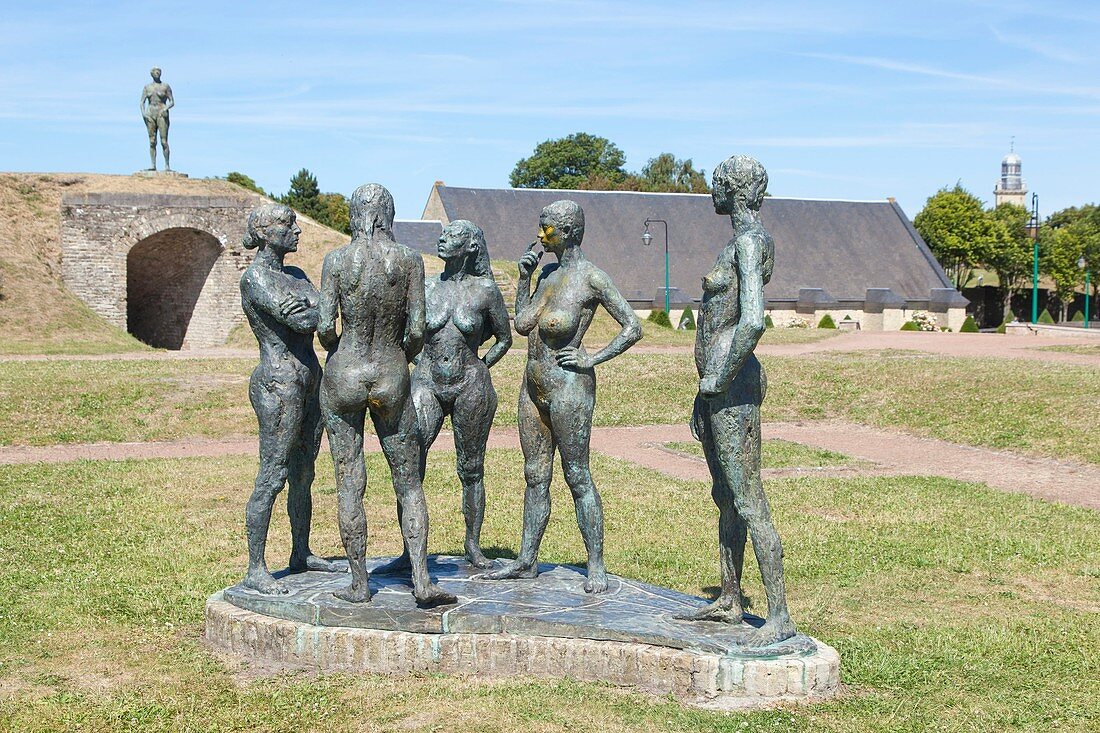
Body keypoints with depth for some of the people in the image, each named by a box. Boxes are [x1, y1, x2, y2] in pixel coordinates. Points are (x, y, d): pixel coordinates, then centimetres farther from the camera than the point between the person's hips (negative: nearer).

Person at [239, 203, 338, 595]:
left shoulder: (296, 275, 16)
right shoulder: (254, 278, -11)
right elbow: (297, 320, -21)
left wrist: (308, 312, -15)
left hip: (309, 381, 9)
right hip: (278, 384, -9)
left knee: (303, 473, 16)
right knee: (272, 476, -7)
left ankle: (301, 553, 28)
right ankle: (255, 570, -2)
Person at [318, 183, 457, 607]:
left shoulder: (337, 259, -6)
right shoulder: (409, 260, -4)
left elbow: (324, 327, -10)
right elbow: (417, 330, -7)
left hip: (343, 376, -1)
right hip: (392, 379, 1)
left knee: (349, 484, 7)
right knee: (409, 484, 10)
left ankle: (359, 584, 13)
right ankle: (422, 581, 2)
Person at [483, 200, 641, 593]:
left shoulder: (591, 277, -10)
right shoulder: (548, 272, 13)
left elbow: (632, 328, -11)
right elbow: (522, 325, 13)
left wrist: (592, 359, -13)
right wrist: (523, 278, 7)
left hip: (569, 387, -8)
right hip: (534, 385, 8)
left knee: (578, 477, -5)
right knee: (535, 476, 13)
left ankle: (596, 567, 2)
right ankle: (527, 560, 21)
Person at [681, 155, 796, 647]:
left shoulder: (750, 241, -13)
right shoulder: (741, 242, 18)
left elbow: (752, 322, -26)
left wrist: (719, 378, -18)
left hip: (733, 385, -11)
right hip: (718, 384, 11)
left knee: (748, 503, -10)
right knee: (725, 498, 17)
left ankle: (779, 618, -6)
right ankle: (729, 602, 28)